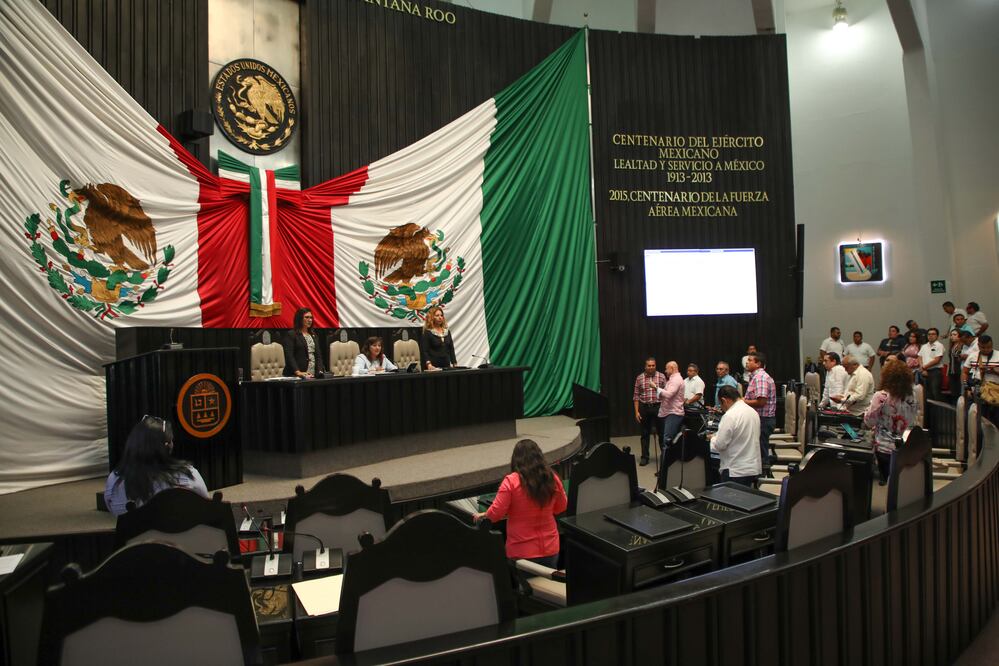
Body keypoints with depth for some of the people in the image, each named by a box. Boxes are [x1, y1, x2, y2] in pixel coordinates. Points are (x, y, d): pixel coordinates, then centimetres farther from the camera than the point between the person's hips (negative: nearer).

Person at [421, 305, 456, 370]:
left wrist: (455, 364, 7)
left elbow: (451, 349, 15)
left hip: (446, 366, 5)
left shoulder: (447, 332, 13)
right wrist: (429, 364, -25)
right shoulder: (427, 333, -4)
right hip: (434, 367, -5)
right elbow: (424, 351, -10)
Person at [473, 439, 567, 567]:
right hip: (550, 549, 3)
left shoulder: (511, 481, -18)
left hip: (522, 552, -3)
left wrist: (483, 515, 5)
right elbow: (561, 507, 9)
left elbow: (496, 513, -15)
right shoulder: (552, 478, -7)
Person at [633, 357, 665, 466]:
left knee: (661, 432, 4)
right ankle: (644, 457, 15)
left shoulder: (661, 376, -1)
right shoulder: (639, 378, 1)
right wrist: (636, 411, -2)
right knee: (645, 434, 8)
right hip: (644, 408, 1)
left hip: (658, 407, -1)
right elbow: (636, 396, 3)